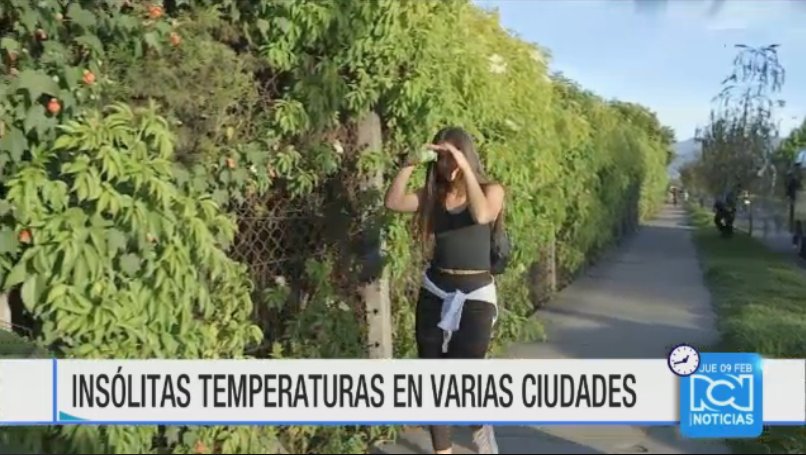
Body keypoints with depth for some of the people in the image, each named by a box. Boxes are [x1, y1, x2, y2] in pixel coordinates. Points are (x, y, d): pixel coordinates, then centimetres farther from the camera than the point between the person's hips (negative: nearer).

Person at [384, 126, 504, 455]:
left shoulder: (491, 191, -3)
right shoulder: (433, 195, 6)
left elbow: (481, 215, -25)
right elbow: (393, 202, -7)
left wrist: (465, 168, -26)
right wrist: (409, 165, -15)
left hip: (475, 296, -4)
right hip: (434, 294, 4)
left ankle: (481, 427, 28)